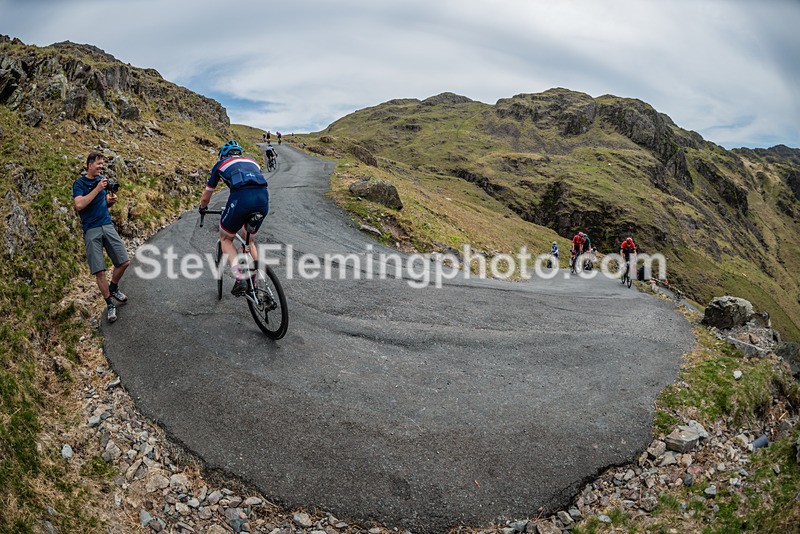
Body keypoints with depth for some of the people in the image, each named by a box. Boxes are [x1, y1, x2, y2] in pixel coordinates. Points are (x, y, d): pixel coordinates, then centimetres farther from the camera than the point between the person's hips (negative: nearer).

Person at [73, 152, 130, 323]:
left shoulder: (102, 180, 13)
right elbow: (79, 205, -19)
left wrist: (111, 200, 0)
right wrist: (97, 189, -20)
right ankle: (110, 305, 7)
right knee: (99, 271, -6)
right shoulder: (79, 183, -4)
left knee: (124, 262, 1)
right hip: (91, 230, -5)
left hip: (107, 226, 5)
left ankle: (113, 289, 27)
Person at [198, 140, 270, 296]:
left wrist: (202, 209, 55)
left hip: (241, 197, -3)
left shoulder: (221, 164, 27)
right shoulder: (252, 162, 35)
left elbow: (205, 197, 34)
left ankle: (240, 277, 0)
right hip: (264, 197, 4)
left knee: (225, 239, 21)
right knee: (249, 241, 27)